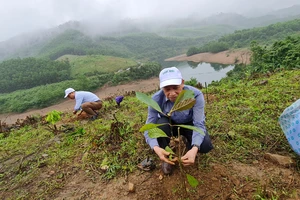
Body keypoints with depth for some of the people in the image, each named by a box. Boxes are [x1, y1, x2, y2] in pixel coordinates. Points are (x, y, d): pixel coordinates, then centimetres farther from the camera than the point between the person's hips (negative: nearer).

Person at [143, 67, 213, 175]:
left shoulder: (195, 95, -32)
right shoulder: (156, 99, -30)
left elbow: (199, 125, -34)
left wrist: (194, 149, -52)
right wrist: (156, 148, -49)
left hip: (190, 124, 0)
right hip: (170, 125, 1)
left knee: (205, 146, -27)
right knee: (161, 124, -34)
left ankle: (188, 143, 11)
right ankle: (167, 157, -7)